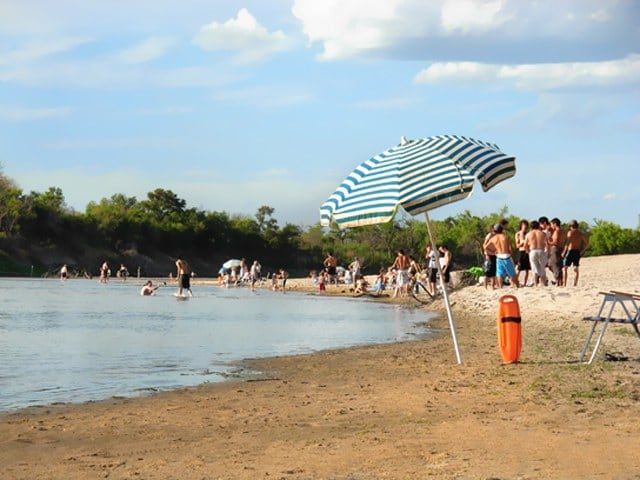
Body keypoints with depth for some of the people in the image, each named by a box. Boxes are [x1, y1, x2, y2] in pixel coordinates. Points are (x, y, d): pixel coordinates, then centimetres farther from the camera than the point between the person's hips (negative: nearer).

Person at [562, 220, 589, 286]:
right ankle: (575, 284, 4)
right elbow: (587, 243, 12)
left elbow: (568, 243, -18)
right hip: (577, 252, 5)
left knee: (565, 268, 0)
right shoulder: (580, 233, 10)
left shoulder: (570, 232, -7)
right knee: (576, 269, 9)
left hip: (570, 251, -5)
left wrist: (564, 252, -16)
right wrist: (582, 251, 15)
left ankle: (564, 284, -7)